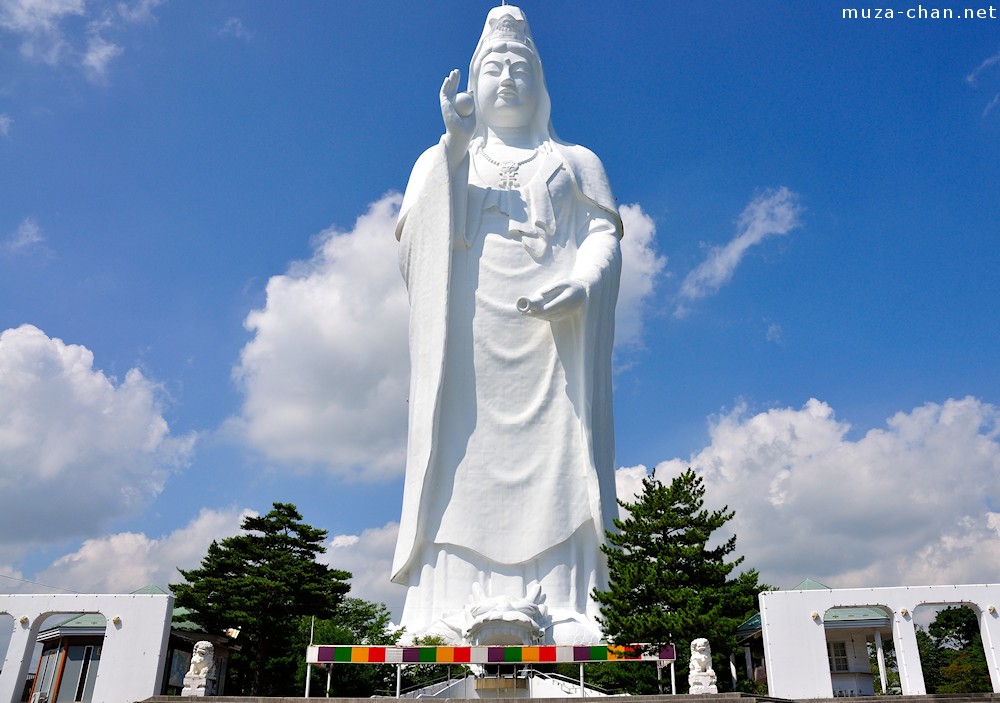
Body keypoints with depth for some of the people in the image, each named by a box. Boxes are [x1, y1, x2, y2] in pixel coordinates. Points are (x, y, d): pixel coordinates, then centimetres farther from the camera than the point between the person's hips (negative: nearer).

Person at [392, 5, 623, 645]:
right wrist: (454, 145, -1)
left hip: (553, 325, 0)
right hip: (469, 328, 0)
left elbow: (604, 236, 10)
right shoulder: (440, 159, 29)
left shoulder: (577, 161, 29)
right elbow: (414, 235, 9)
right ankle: (468, 619, -26)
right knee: (469, 457, -18)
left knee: (555, 456, -18)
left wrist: (579, 285, -13)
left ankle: (565, 621, -26)